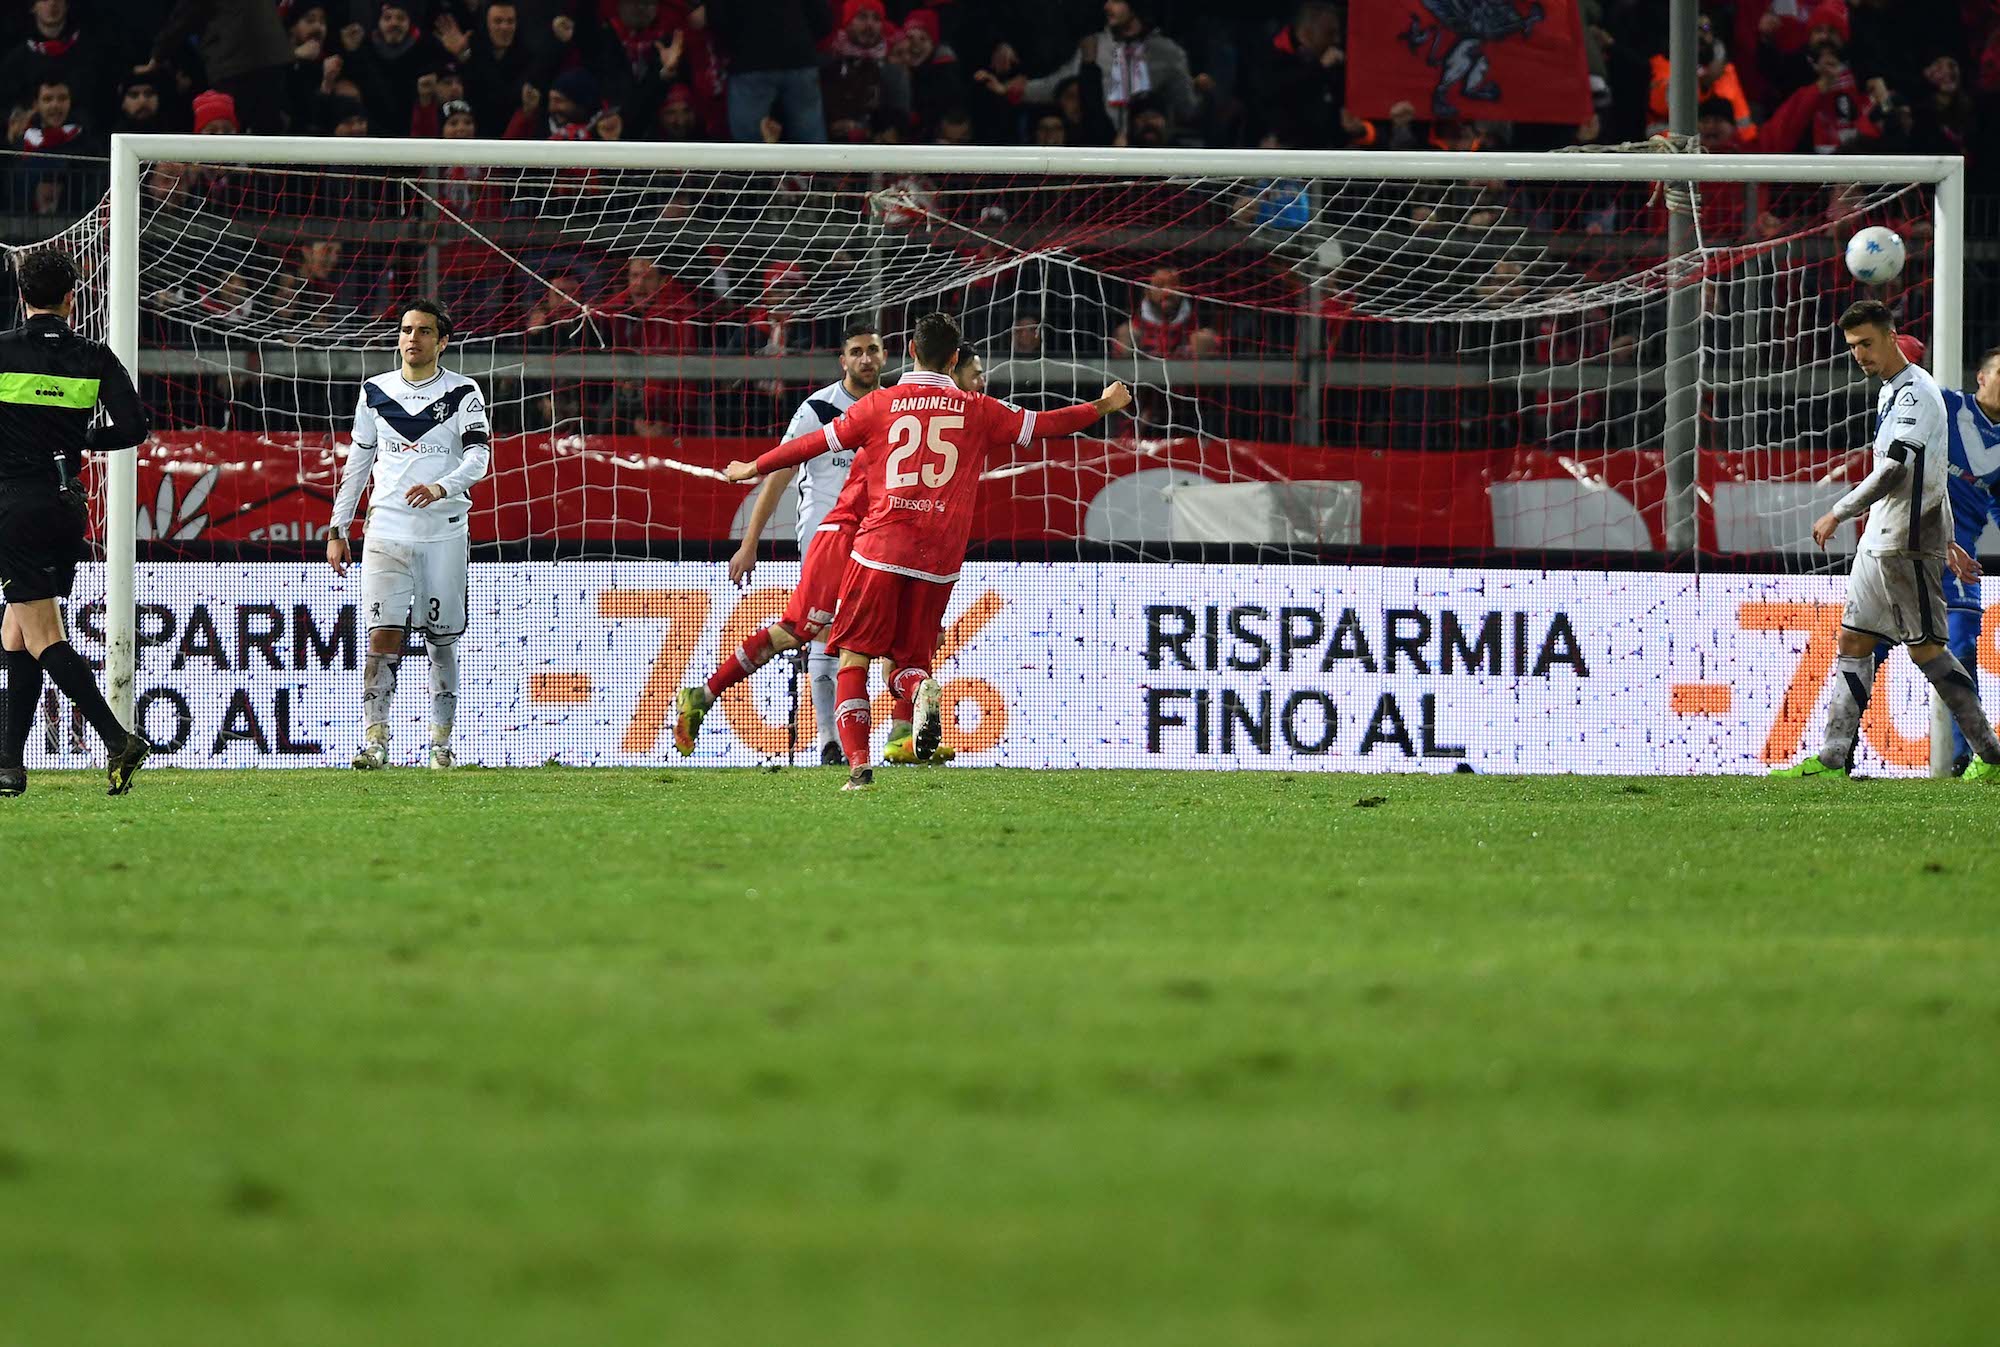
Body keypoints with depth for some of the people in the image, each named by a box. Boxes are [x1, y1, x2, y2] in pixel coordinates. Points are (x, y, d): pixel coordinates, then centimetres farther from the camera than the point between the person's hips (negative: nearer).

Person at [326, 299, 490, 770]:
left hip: (444, 532, -1)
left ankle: (442, 743, 16)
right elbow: (357, 462, 15)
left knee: (442, 642, 5)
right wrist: (337, 529, 12)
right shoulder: (375, 392, 10)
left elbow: (478, 457, -9)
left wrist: (441, 488, -28)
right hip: (387, 532, 1)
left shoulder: (463, 394, 1)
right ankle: (375, 741, -17)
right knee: (383, 636, -11)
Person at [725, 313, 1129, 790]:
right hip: (939, 560, 2)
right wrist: (1103, 407, 32)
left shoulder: (881, 404, 5)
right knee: (908, 662, 12)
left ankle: (858, 764, -13)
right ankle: (922, 688, -27)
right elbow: (1043, 424, 16)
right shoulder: (977, 411, 8)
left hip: (880, 550, -2)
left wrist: (755, 467, 24)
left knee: (854, 659, 4)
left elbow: (817, 443, 11)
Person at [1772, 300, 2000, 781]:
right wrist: (1947, 540, 26)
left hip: (1907, 543, -10)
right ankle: (1834, 759, 4)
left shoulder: (1914, 390, -14)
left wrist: (1838, 514, -14)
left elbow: (1894, 471, -22)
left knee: (1925, 648, -7)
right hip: (1879, 541, 10)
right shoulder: (1891, 393, 18)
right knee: (1853, 641, 6)